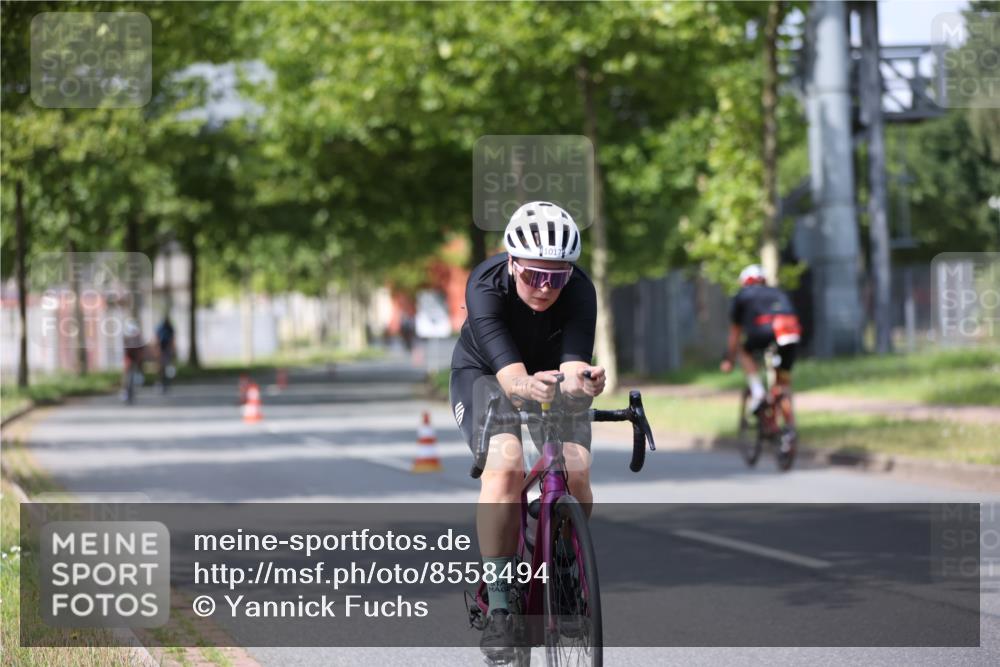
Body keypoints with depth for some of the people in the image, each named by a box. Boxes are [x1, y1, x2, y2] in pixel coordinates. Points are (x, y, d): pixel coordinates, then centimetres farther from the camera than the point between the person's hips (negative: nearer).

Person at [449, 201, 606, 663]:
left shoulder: (580, 292, -29)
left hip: (550, 376, 2)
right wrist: (528, 388, -66)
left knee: (575, 471, -23)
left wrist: (581, 382, -63)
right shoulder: (486, 287, -34)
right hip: (483, 374, -2)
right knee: (505, 467, -30)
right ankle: (498, 607, -23)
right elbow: (510, 374, -44)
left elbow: (574, 365, -39)